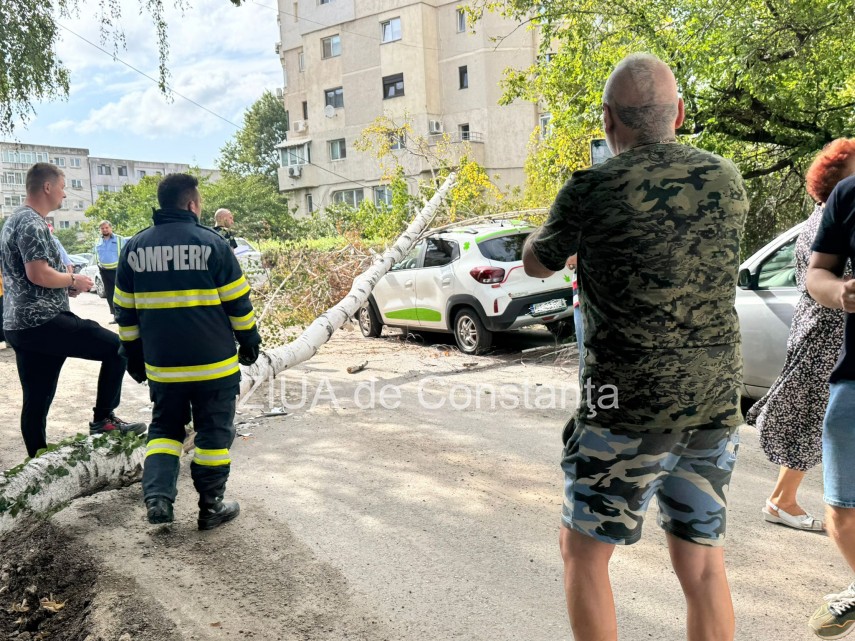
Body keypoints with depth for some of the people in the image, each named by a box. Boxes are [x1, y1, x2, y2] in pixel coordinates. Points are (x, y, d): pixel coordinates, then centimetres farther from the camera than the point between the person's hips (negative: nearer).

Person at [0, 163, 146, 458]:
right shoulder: (32, 222, -13)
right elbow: (38, 274, -23)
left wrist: (64, 285, 15)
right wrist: (73, 280, -7)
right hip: (42, 321, -10)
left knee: (36, 401, 12)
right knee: (116, 347, -4)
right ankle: (103, 418, -1)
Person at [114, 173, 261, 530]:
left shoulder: (135, 248, 5)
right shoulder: (210, 243, -8)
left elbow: (125, 311, 10)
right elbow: (238, 303, -6)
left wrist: (134, 357, 18)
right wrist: (249, 342, 7)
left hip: (162, 365, 4)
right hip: (213, 364, -3)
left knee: (164, 428, 19)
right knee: (213, 432, 9)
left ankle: (157, 496, 4)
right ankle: (211, 507, 15)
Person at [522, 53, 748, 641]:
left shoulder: (592, 189, -12)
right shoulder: (727, 181, 3)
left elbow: (536, 264, 5)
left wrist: (564, 219, 25)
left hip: (628, 411, -5)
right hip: (716, 403, 5)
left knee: (583, 553, 13)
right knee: (703, 563, 15)